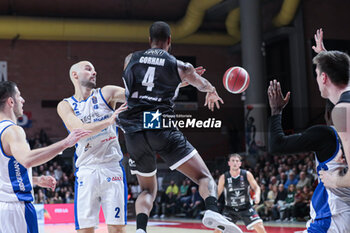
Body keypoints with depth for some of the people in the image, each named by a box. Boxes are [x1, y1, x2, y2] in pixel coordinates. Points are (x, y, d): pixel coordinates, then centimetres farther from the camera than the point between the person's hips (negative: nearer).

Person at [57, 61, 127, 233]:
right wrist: (109, 121, -22)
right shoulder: (65, 105, 5)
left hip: (112, 168, 0)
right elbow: (80, 130, -11)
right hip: (85, 171, 0)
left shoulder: (105, 94, 8)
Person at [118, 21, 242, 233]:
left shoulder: (131, 60, 16)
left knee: (148, 189, 19)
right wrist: (212, 93, 54)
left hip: (134, 133, 3)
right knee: (205, 177, 1)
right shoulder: (180, 67, 9)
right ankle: (212, 211, -29)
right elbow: (204, 85, 30)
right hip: (162, 128, -3)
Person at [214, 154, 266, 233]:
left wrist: (257, 195, -21)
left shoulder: (247, 174, -9)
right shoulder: (224, 177, -9)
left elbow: (256, 187, 1)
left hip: (246, 208, 0)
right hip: (230, 209, 0)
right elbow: (218, 192, 2)